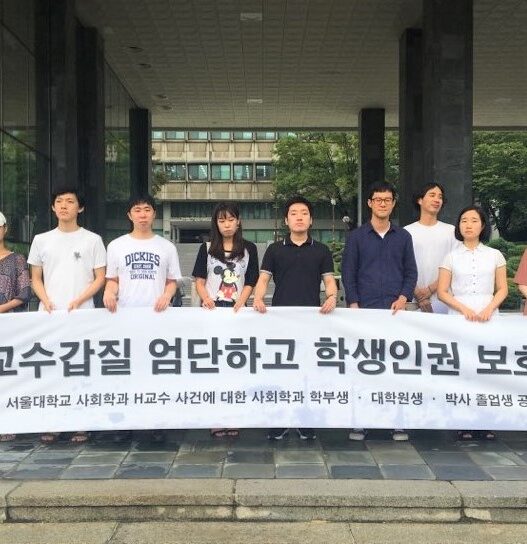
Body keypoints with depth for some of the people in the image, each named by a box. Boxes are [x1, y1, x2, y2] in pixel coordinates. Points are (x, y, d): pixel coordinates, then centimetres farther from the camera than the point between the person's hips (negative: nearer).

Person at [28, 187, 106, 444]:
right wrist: (46, 301, -5)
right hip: (48, 315, 3)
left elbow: (100, 278, 2)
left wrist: (78, 301, -12)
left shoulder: (92, 240, 4)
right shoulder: (42, 240, 12)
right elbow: (36, 278, 14)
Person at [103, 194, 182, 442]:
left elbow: (172, 281, 10)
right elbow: (112, 280, 11)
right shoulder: (116, 245, 9)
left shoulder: (166, 247, 8)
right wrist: (109, 293, -11)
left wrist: (166, 296, -11)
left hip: (157, 316, 0)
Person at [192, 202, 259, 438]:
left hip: (237, 311, 0)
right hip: (212, 311, 0)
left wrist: (238, 306, -12)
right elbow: (200, 281, 6)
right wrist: (206, 299, -15)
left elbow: (249, 284, 5)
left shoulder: (249, 249, 7)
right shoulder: (207, 248, 8)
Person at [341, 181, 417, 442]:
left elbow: (411, 272, 11)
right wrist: (353, 304, -6)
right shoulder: (356, 236, 7)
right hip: (365, 310, -1)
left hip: (395, 310, 2)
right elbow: (348, 273, 4)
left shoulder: (403, 237, 12)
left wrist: (403, 298, -5)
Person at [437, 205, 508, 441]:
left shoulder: (495, 255, 11)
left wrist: (489, 308, -9)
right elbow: (442, 292, 4)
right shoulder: (452, 257, 8)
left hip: (488, 320, 1)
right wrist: (464, 309, -11)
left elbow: (502, 289, 8)